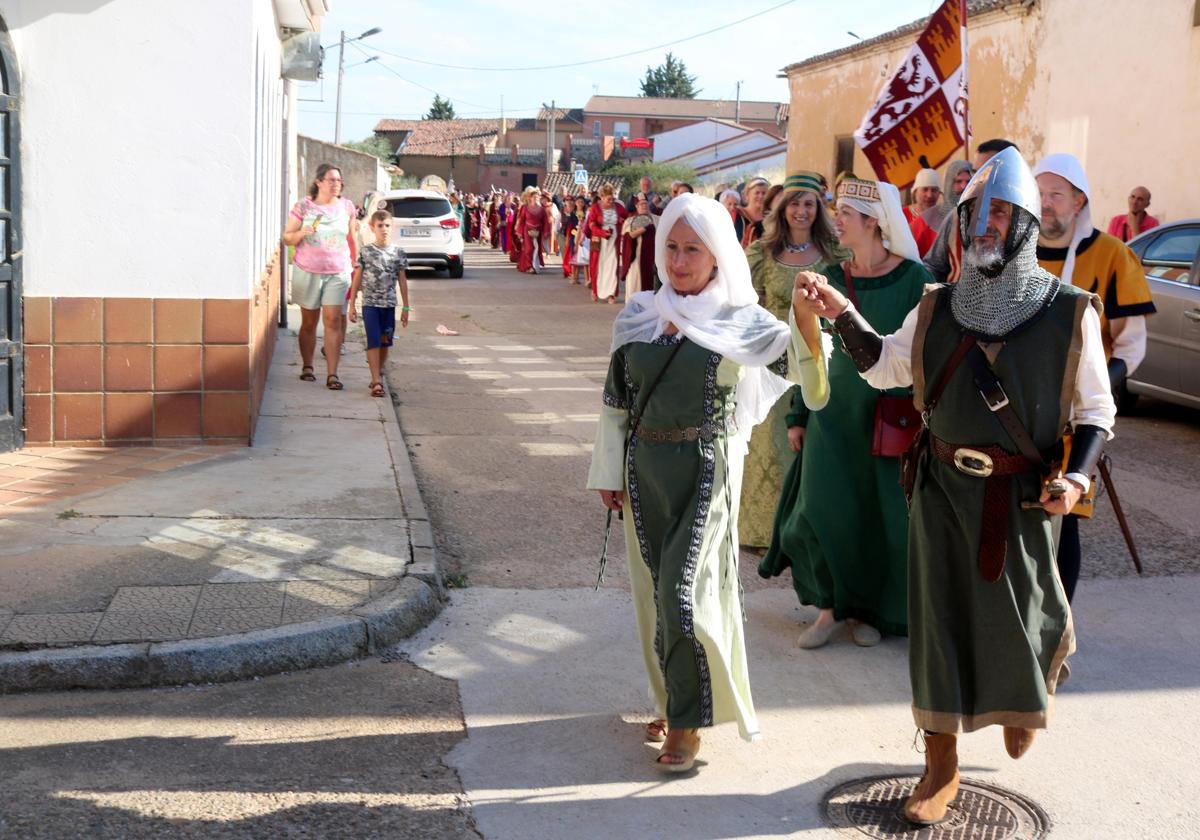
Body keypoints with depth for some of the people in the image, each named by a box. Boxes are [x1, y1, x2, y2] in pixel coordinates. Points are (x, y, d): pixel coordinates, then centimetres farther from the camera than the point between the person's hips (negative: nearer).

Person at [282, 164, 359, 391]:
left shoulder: (347, 206, 6)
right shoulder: (304, 205, -1)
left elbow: (353, 238, 15)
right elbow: (287, 238, 2)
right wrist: (302, 233, -18)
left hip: (337, 273, 1)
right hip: (308, 272, 0)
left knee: (333, 321, -7)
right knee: (309, 323, 8)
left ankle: (332, 375, -8)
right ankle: (307, 367, 25)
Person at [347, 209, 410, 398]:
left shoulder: (398, 253, 3)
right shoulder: (365, 252, -1)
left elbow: (402, 281, 8)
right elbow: (357, 279, 4)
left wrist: (405, 307, 7)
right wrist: (352, 305, 2)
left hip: (389, 305, 2)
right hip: (370, 304, -2)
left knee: (385, 343, 9)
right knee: (373, 342, -8)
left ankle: (377, 376, 25)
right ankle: (377, 382, -10)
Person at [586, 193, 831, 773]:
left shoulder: (739, 321, -5)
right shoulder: (640, 314, 5)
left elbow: (804, 366, -18)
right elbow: (616, 400, 9)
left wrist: (807, 316, -37)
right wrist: (610, 473, 8)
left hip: (706, 469, -4)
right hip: (645, 467, 4)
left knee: (683, 592, -8)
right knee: (653, 589, 11)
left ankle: (688, 721, 8)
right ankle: (669, 701, 30)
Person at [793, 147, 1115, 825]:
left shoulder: (1070, 313, -7)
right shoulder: (938, 308, 1)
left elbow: (1096, 410, 0)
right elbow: (884, 367, 13)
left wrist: (1077, 476, -15)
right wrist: (843, 315, -2)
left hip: (1024, 499, -2)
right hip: (945, 488, 2)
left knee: (1020, 618, 9)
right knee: (939, 618, 5)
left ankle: (1029, 696, 47)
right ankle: (942, 768, 19)